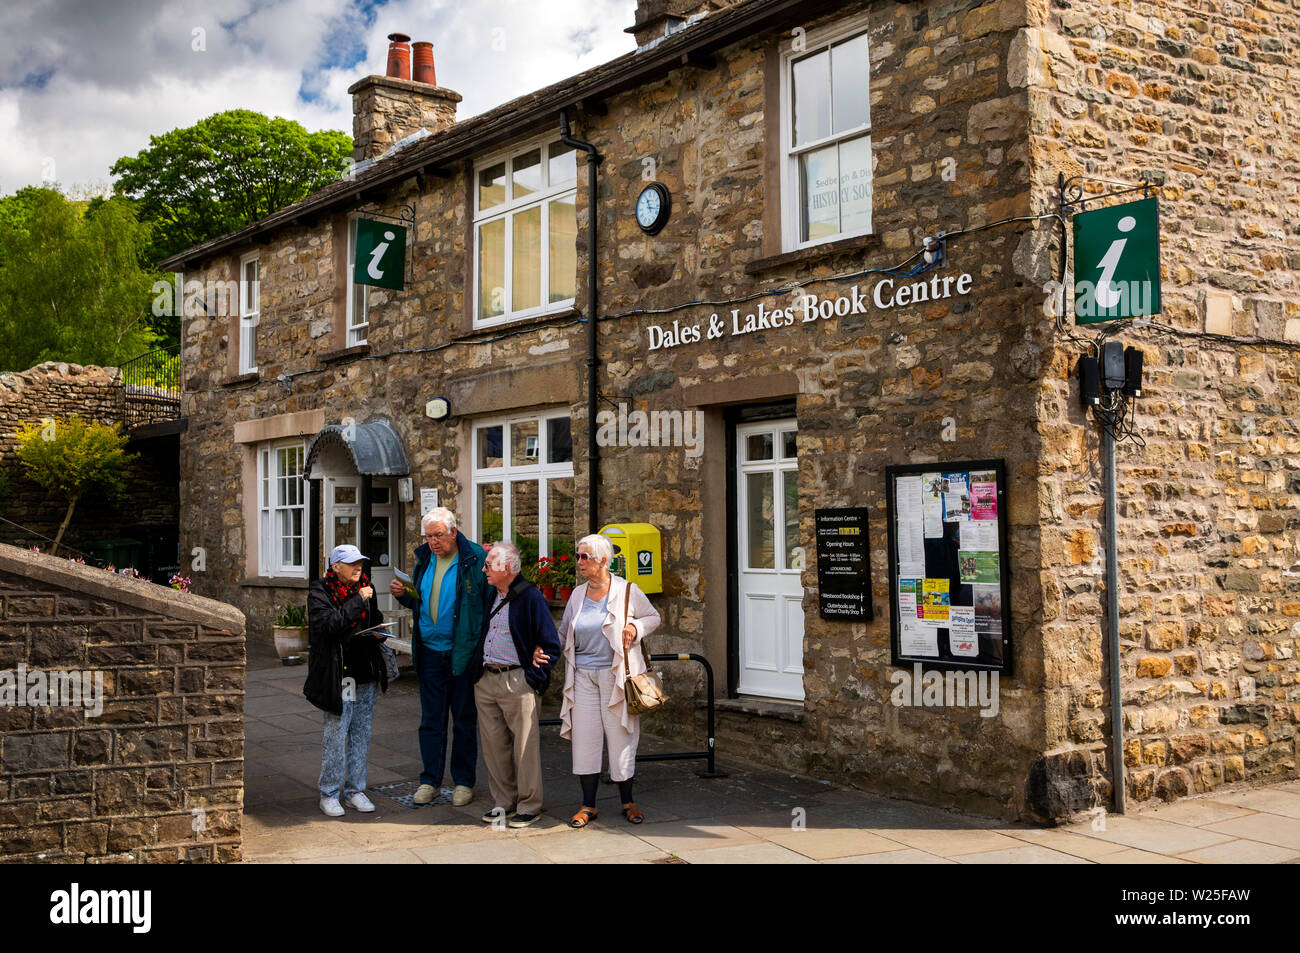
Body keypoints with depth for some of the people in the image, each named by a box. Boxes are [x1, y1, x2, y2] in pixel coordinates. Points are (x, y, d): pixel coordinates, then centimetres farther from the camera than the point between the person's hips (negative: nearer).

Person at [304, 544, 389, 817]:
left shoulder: (365, 587, 12)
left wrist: (378, 633, 4)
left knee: (361, 733, 9)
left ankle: (355, 790, 19)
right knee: (336, 734, -3)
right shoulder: (319, 592, -7)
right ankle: (329, 794, 9)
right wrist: (358, 601, -21)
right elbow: (328, 624, -23)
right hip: (338, 674, -6)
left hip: (366, 673, 6)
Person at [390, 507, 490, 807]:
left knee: (464, 720, 7)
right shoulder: (424, 558, 8)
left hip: (462, 653, -4)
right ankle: (430, 780, 20)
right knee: (431, 719, 10)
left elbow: (490, 601, -11)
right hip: (429, 652, 5)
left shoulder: (475, 558, -9)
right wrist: (403, 595, -3)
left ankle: (463, 782, 18)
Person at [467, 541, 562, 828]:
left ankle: (529, 806, 9)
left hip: (517, 681, -7)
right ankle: (503, 802, 23)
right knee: (493, 744, 11)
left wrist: (533, 675, -10)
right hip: (485, 681, 7)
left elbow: (551, 645, -8)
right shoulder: (490, 595, 12)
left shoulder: (531, 597, -9)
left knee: (525, 745, -1)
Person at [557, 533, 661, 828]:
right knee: (584, 737, 1)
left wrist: (635, 628, -11)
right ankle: (588, 805, 12)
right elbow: (563, 633, 19)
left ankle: (627, 801, 17)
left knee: (620, 736, 1)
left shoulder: (627, 591, -4)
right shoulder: (577, 595, 9)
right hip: (583, 676, 4)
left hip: (616, 674, -3)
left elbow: (653, 617, 8)